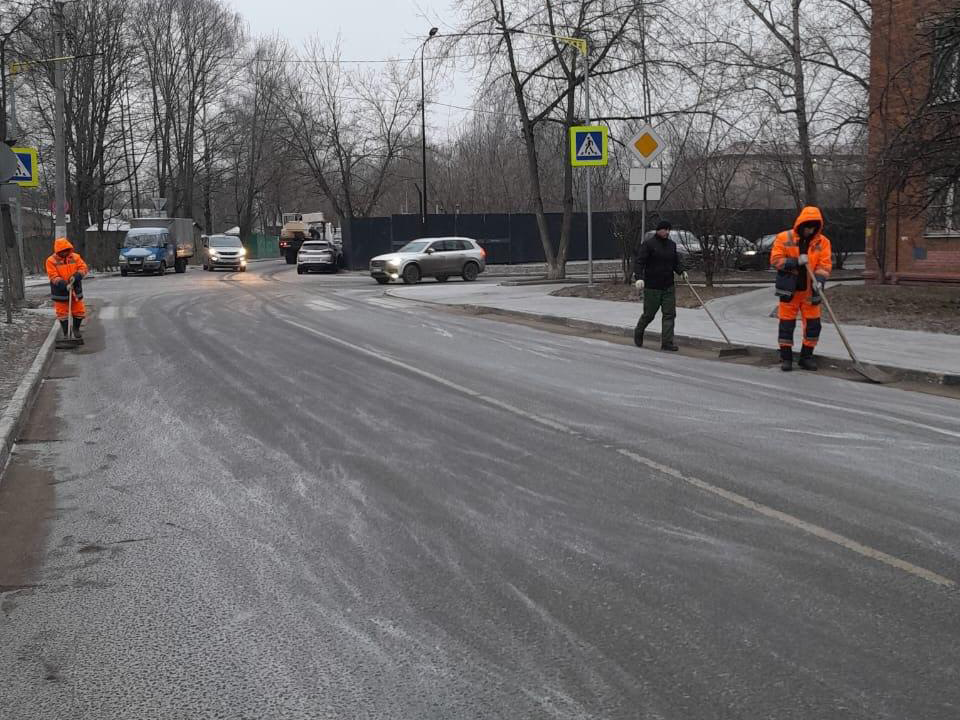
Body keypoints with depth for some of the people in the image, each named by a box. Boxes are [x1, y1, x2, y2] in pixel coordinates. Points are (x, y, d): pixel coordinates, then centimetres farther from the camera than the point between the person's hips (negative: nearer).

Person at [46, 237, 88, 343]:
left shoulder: (75, 257, 1)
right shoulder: (51, 261, -9)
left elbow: (83, 268, -4)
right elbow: (53, 277, -16)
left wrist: (76, 276, -23)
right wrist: (64, 285, -27)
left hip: (75, 291, 3)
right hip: (60, 293, -3)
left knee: (79, 312, 9)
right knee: (62, 314, 4)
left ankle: (76, 329, 33)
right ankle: (66, 334, 19)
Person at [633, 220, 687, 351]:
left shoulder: (672, 245, 11)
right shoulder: (648, 244, -9)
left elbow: (676, 262, 19)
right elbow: (639, 262, -16)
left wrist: (681, 271, -1)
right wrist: (639, 278, -31)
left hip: (668, 286, 5)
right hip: (652, 286, -5)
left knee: (670, 314, -3)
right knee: (649, 314, 6)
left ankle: (667, 342, -2)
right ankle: (638, 333, 33)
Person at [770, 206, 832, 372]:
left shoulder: (823, 242, 0)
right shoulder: (784, 238, -5)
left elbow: (825, 264, -4)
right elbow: (775, 259, -8)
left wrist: (819, 280, -21)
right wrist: (796, 261, -20)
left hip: (810, 291, 2)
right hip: (789, 290, -2)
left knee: (813, 324, 3)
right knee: (786, 324, 2)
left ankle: (806, 356, 18)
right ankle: (786, 357, 12)